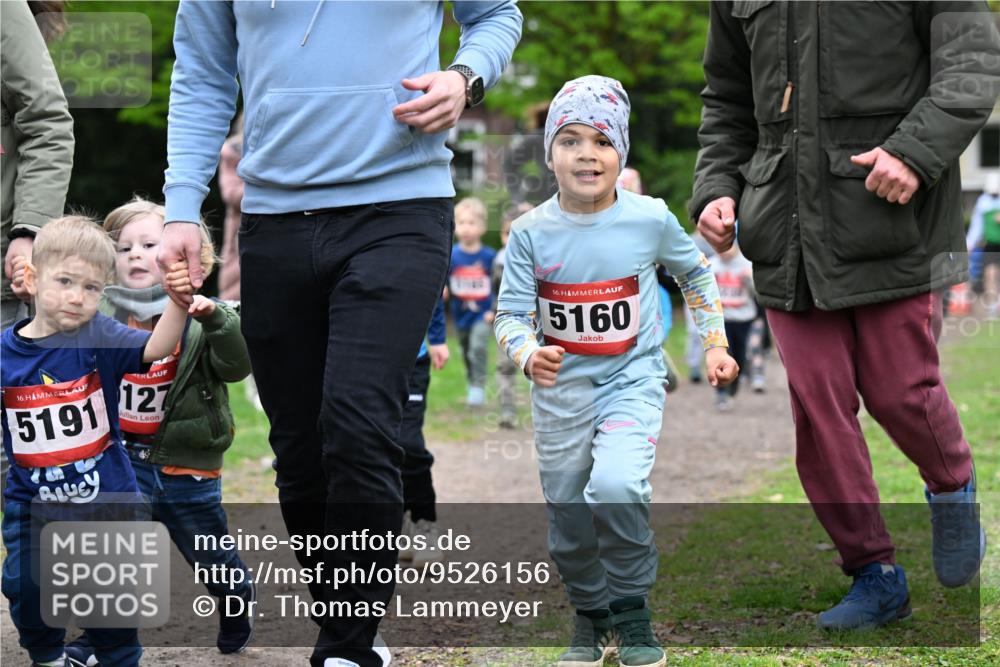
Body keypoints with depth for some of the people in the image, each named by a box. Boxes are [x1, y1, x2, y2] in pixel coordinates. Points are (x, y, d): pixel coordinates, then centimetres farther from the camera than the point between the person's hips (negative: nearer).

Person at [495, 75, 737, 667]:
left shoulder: (651, 219, -9)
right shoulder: (532, 232, -10)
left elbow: (697, 273, 10)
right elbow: (511, 314, -6)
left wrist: (716, 344, 11)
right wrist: (528, 356, -27)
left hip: (632, 379, -2)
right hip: (561, 388, 2)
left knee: (616, 485, -26)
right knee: (569, 519, 8)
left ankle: (632, 614, -8)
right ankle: (590, 618, 33)